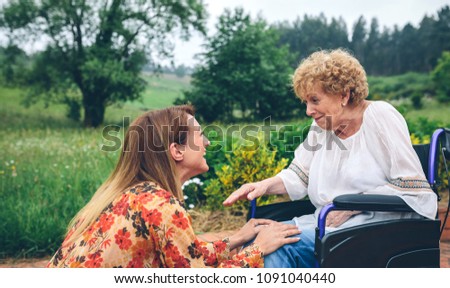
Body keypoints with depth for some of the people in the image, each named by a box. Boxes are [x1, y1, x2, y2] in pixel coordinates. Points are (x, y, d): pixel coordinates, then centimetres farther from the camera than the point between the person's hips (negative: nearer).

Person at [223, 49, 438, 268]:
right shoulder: (322, 124, 11)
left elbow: (410, 188, -11)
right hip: (326, 221, 6)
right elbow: (299, 176, 15)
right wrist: (265, 185, -4)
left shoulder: (380, 116, -7)